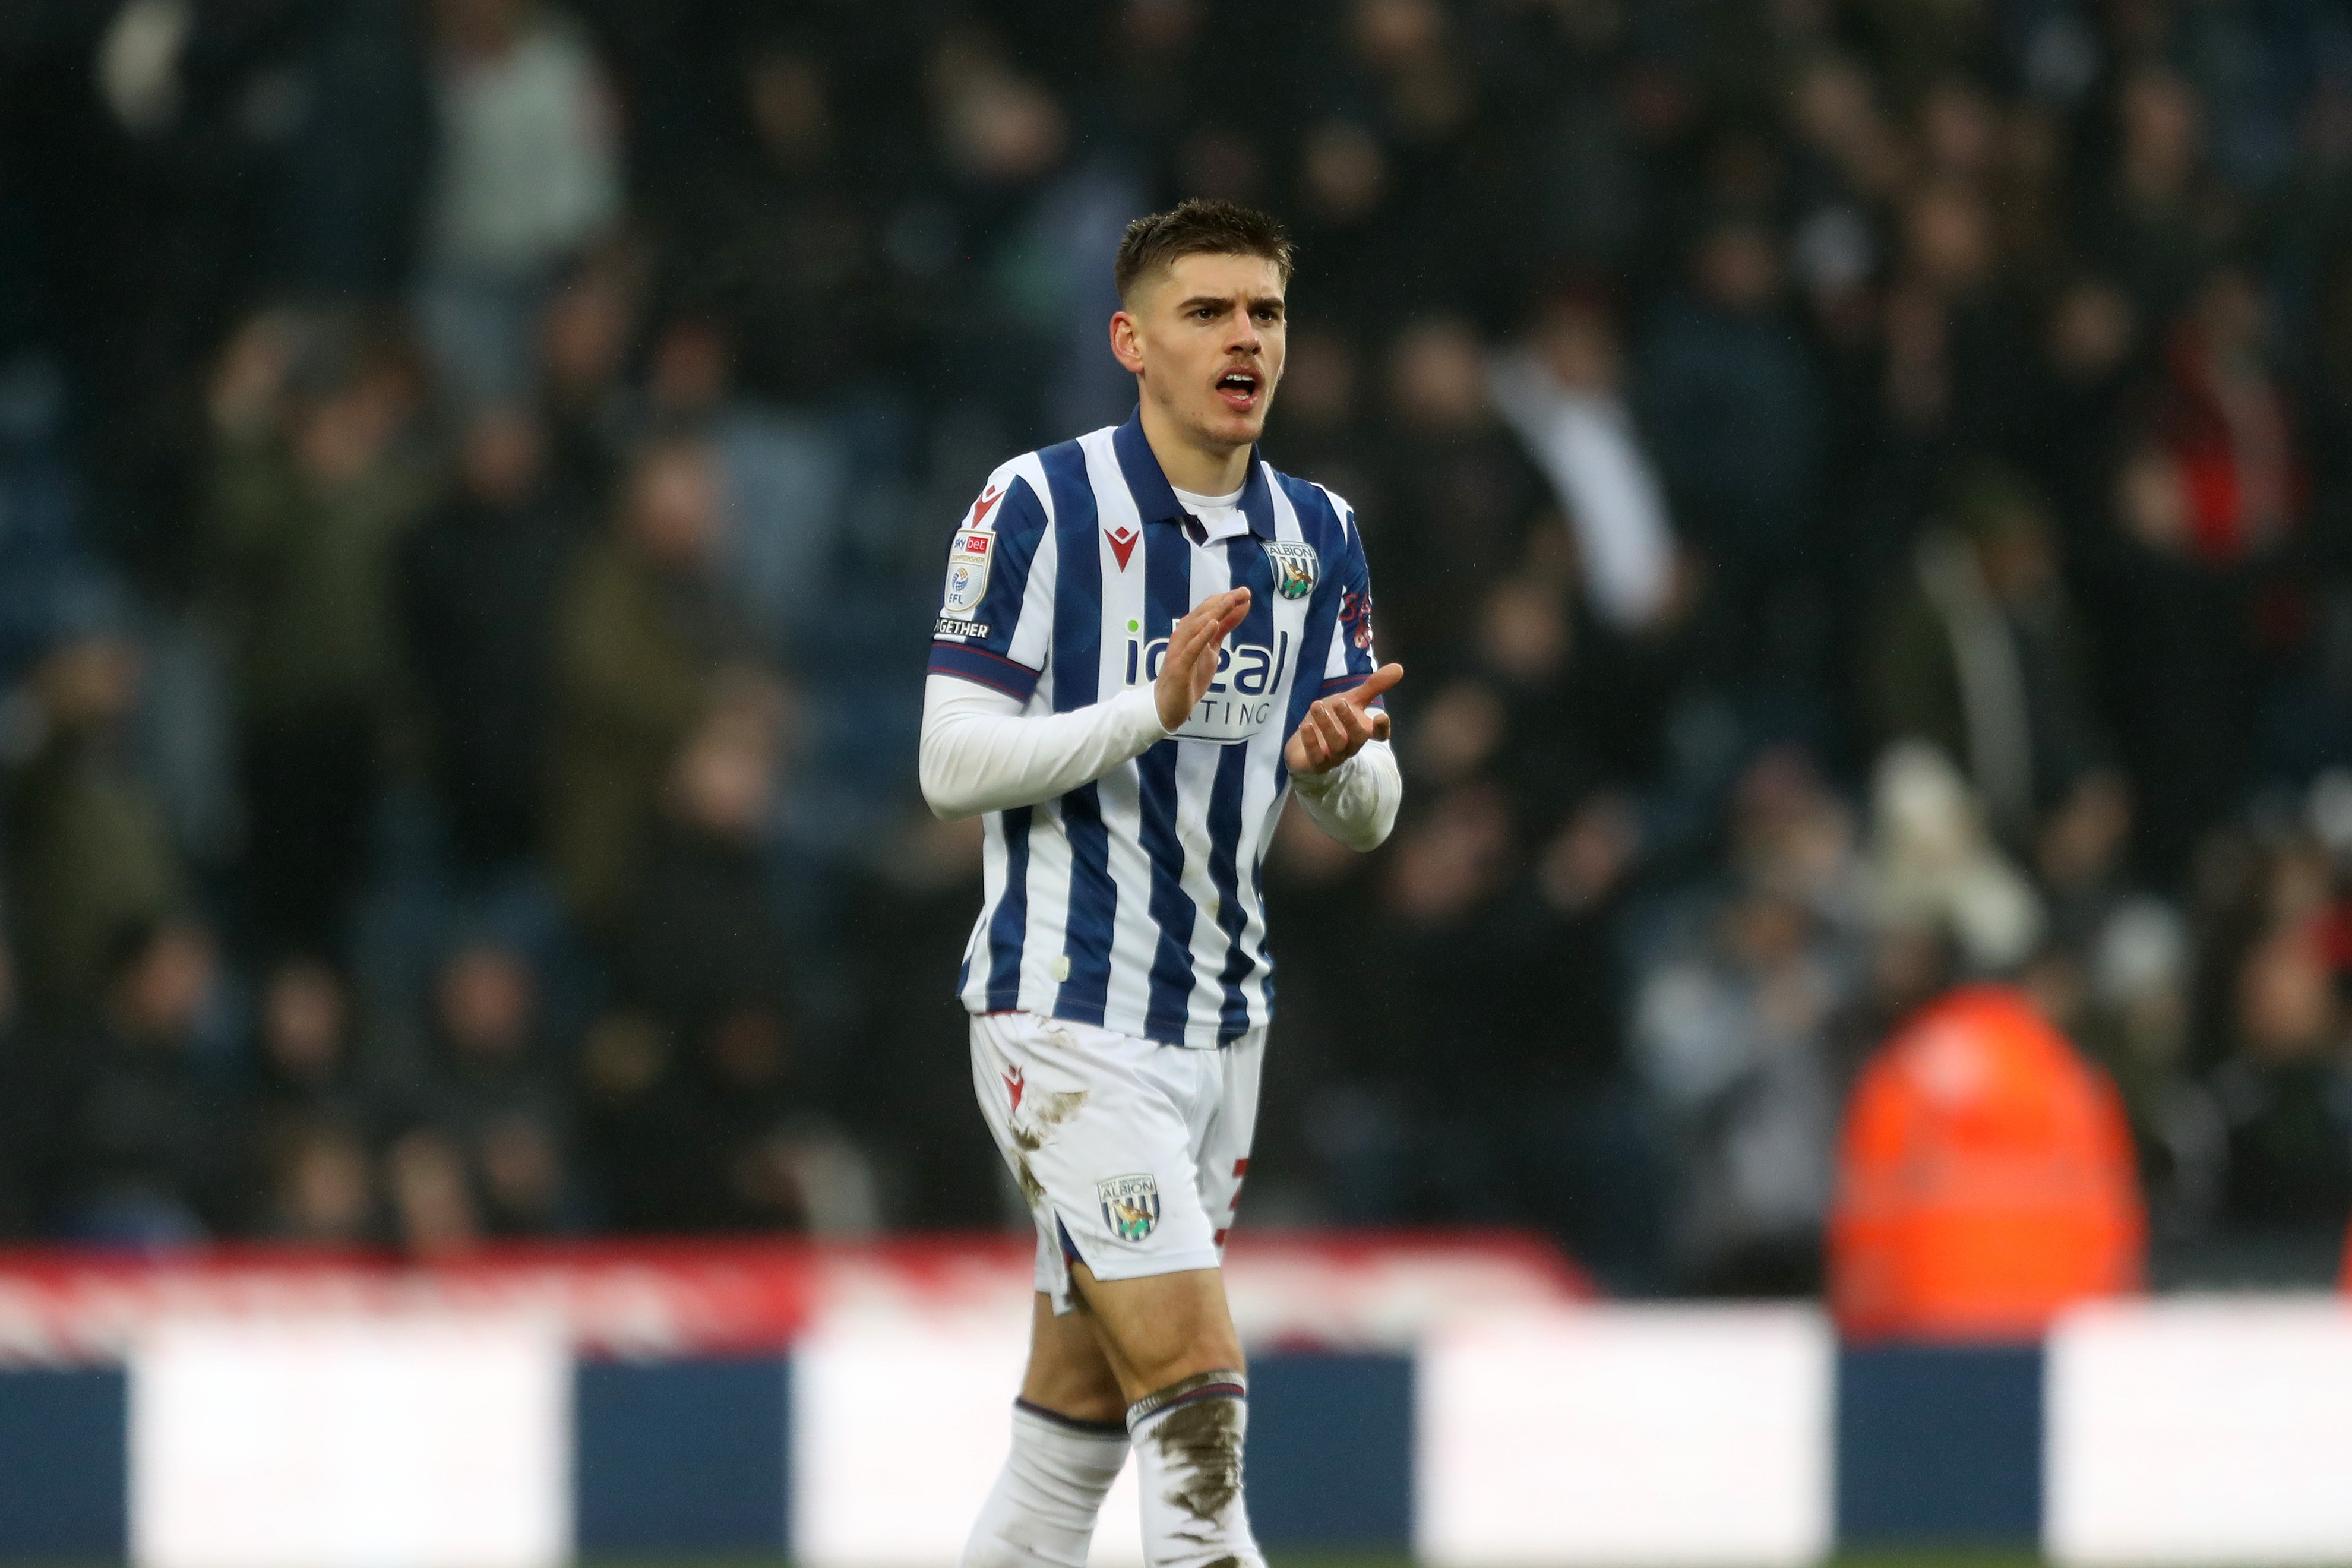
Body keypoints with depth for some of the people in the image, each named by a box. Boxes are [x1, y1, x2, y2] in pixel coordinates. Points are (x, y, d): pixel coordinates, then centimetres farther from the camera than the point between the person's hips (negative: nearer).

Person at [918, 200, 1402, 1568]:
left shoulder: (1319, 539, 11)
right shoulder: (1040, 505, -8)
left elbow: (1365, 818, 11)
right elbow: (954, 763, -11)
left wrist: (1334, 760, -13)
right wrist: (1154, 708, -23)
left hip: (1223, 1026, 7)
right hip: (1070, 1023, -7)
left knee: (1077, 1428, 11)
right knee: (1198, 1404, -16)